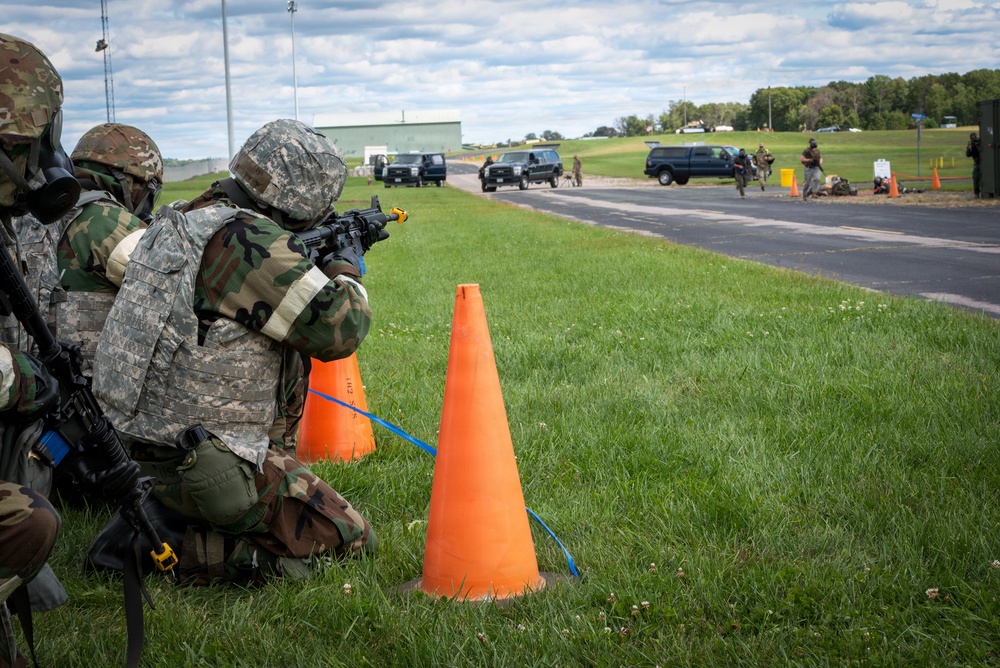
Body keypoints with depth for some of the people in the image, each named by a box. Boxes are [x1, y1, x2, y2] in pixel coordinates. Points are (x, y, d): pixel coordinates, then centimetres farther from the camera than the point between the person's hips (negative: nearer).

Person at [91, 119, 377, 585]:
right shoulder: (251, 238, -19)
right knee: (352, 541, 2)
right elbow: (337, 330, -15)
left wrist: (320, 268, 23)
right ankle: (193, 551, -7)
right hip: (207, 471, -8)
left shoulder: (192, 219, 8)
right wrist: (347, 273, 4)